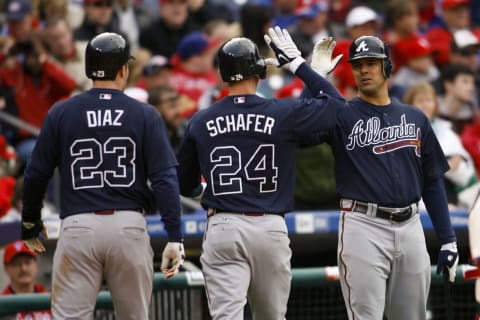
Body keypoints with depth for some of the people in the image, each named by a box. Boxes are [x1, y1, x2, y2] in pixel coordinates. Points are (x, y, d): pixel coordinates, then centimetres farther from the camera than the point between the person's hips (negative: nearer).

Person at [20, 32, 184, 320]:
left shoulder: (61, 113, 4)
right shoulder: (145, 115, 2)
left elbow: (36, 175, 7)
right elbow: (165, 178, -5)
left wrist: (30, 225, 21)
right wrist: (174, 237, -5)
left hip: (78, 228, 0)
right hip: (129, 227, 0)